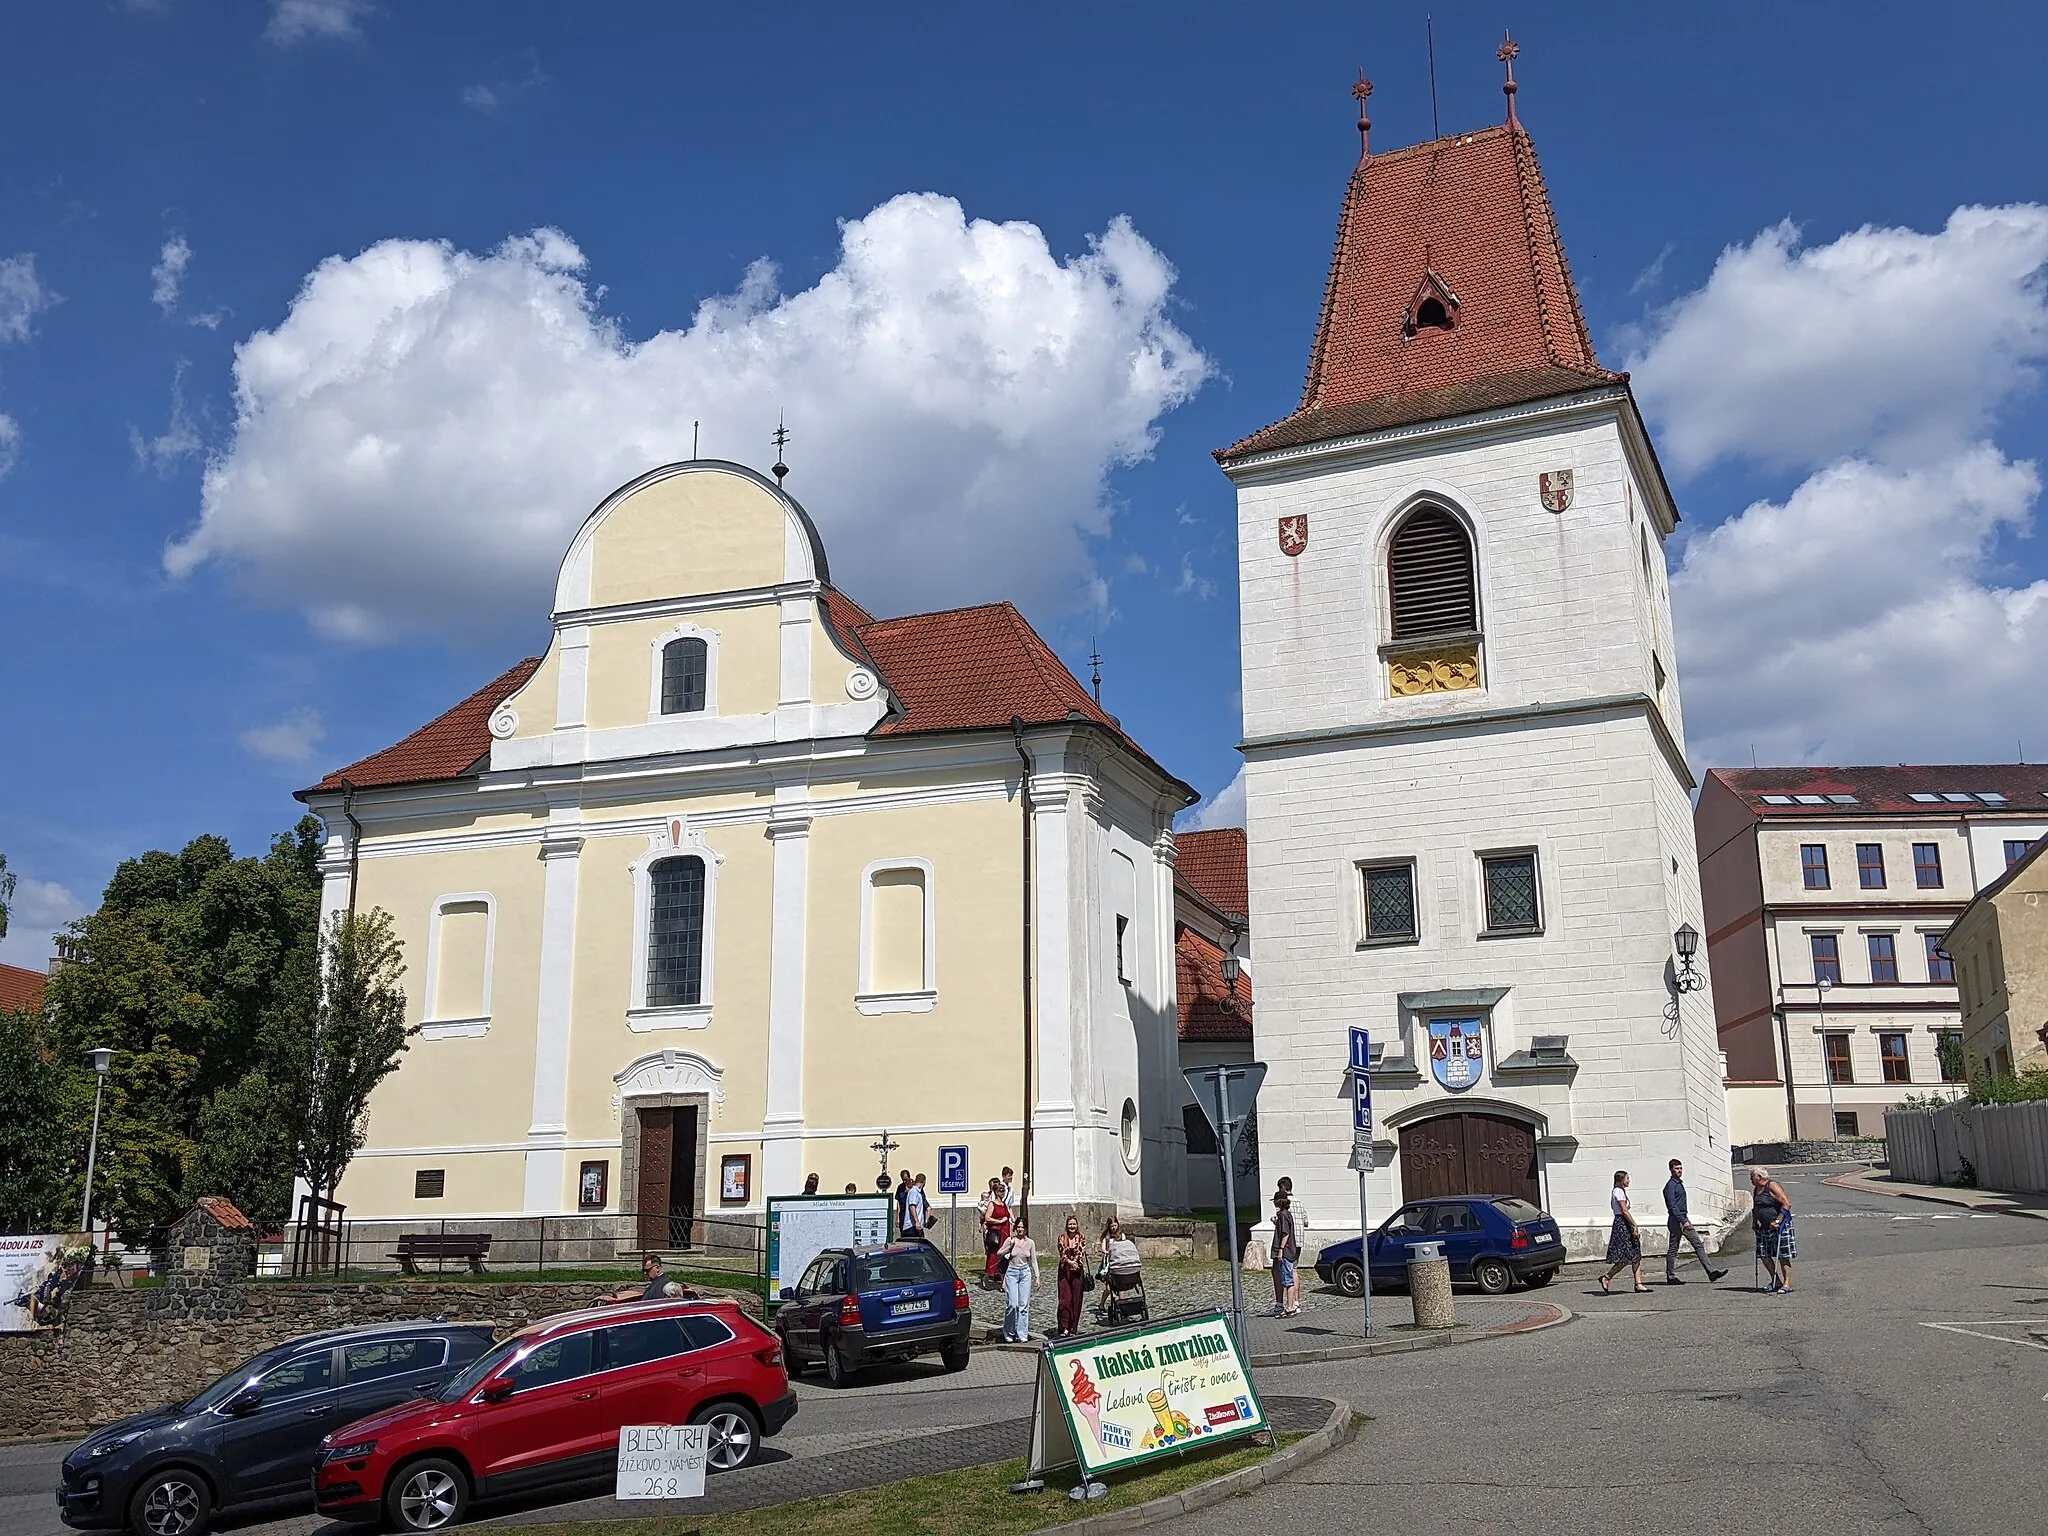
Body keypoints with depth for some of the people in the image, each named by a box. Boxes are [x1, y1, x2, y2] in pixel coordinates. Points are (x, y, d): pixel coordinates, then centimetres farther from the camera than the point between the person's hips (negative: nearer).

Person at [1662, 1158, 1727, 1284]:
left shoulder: (1680, 1183, 17)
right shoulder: (1670, 1185, -13)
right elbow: (1672, 1206, -20)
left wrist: (1686, 1220, 22)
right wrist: (1683, 1221, -25)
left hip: (1684, 1219, 9)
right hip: (1675, 1220, -9)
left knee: (1698, 1244, 3)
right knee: (1673, 1249, -1)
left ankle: (1711, 1272, 1)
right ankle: (1670, 1277, 5)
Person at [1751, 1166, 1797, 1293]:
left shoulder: (1772, 1186, -12)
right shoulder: (1756, 1190, 16)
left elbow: (1787, 1204, -19)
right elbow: (1755, 1208, 30)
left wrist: (1777, 1221, -23)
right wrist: (1754, 1222, 16)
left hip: (1779, 1226, -9)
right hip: (1764, 1228, 9)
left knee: (1783, 1256, -5)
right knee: (1764, 1255, 5)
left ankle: (1787, 1284, -1)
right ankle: (1776, 1282, 16)